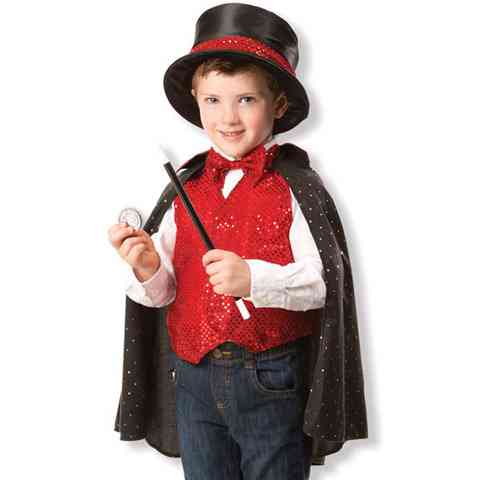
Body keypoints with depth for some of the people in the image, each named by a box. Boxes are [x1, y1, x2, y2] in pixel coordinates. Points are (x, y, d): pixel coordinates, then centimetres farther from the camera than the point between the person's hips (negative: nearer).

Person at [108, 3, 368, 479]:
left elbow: (323, 283, -15)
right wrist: (149, 270, -17)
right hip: (194, 377, 4)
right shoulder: (185, 186, 2)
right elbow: (165, 292, 5)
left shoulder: (293, 185, -10)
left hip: (271, 382, -4)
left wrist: (255, 279, -30)